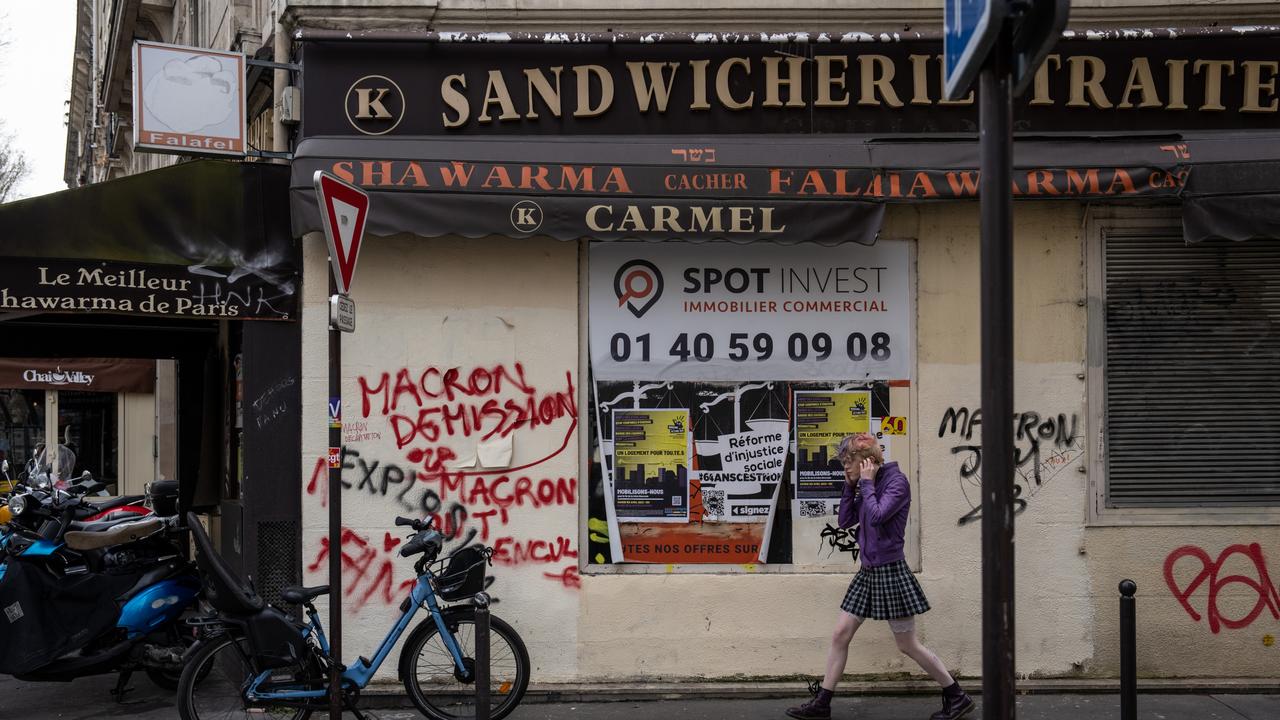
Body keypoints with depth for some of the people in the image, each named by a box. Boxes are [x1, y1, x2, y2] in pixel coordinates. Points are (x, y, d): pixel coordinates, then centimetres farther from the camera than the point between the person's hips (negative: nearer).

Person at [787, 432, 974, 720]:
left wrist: (866, 482, -15)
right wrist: (850, 485, 4)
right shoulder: (867, 486, 11)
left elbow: (876, 515, -25)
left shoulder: (896, 480, -13)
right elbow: (845, 520, 11)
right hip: (868, 571, 8)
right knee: (840, 634, 5)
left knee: (908, 645, -1)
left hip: (890, 571, -8)